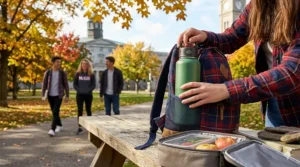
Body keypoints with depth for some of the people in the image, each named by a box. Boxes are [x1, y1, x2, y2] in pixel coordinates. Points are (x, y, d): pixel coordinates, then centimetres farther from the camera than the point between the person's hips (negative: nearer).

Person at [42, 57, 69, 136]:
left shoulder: (62, 73, -1)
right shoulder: (48, 72, 1)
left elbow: (66, 85, 1)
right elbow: (44, 84, 3)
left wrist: (67, 96, -1)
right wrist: (43, 95, -3)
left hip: (58, 95, -3)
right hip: (50, 95, 3)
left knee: (55, 112, -13)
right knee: (54, 112, 14)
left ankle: (52, 129, -16)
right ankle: (59, 125, 32)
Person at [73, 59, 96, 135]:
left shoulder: (91, 74, 2)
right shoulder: (78, 74, 4)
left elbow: (94, 84, -1)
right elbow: (74, 84, 4)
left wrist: (88, 90, -15)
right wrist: (79, 90, -11)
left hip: (88, 95, 0)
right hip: (79, 95, 0)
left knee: (88, 110, 9)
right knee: (80, 111, -3)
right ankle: (79, 128, 0)